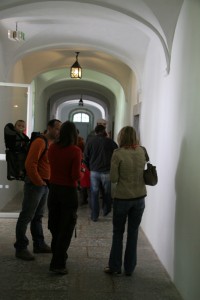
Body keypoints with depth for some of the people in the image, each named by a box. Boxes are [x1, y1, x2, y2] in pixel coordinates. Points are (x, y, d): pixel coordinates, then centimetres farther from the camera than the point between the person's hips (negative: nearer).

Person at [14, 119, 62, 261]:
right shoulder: (40, 142, -15)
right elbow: (30, 164, -21)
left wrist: (48, 181, 7)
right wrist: (39, 182, -15)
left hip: (46, 185, 8)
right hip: (35, 184, -8)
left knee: (38, 216, 16)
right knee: (26, 216, 0)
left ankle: (39, 244, 26)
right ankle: (21, 248, 8)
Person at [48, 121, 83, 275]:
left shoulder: (52, 148, -3)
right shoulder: (75, 151, -17)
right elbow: (76, 175, -20)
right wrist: (82, 173, 1)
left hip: (54, 189, 5)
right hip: (69, 191, -5)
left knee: (55, 225, 20)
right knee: (66, 228, 6)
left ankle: (59, 255, 36)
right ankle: (58, 264, 8)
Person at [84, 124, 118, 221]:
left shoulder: (90, 141, 0)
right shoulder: (109, 141, -6)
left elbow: (85, 157, 3)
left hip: (94, 171, 1)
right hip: (106, 171, -1)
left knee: (94, 194, 8)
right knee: (107, 193, 18)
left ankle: (94, 216, 11)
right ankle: (106, 211, 32)